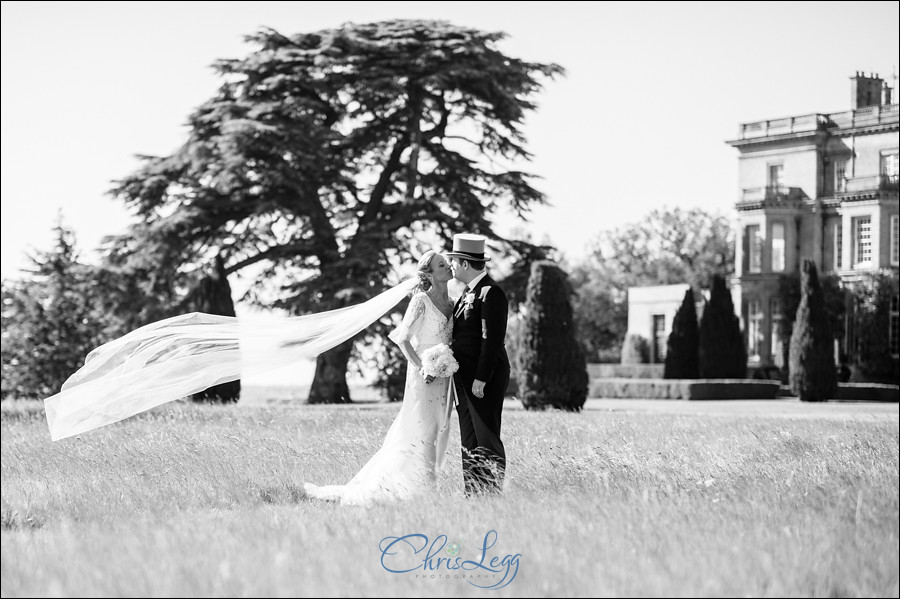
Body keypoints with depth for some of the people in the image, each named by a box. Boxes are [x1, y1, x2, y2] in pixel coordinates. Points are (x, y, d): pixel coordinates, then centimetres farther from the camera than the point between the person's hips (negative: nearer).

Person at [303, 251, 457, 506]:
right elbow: (403, 339, -12)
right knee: (422, 432, -9)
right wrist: (422, 367, -20)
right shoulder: (421, 301, -11)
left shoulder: (451, 303, 10)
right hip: (424, 376, -7)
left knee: (438, 432, 9)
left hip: (444, 377, 7)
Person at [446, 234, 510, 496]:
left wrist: (481, 379, -21)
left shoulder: (491, 293, -14)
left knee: (486, 438, -8)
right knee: (469, 439, 10)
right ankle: (472, 494, 14)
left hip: (485, 380, -10)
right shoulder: (469, 292, 16)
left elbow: (492, 339, -19)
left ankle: (492, 492, -5)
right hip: (465, 377, 10)